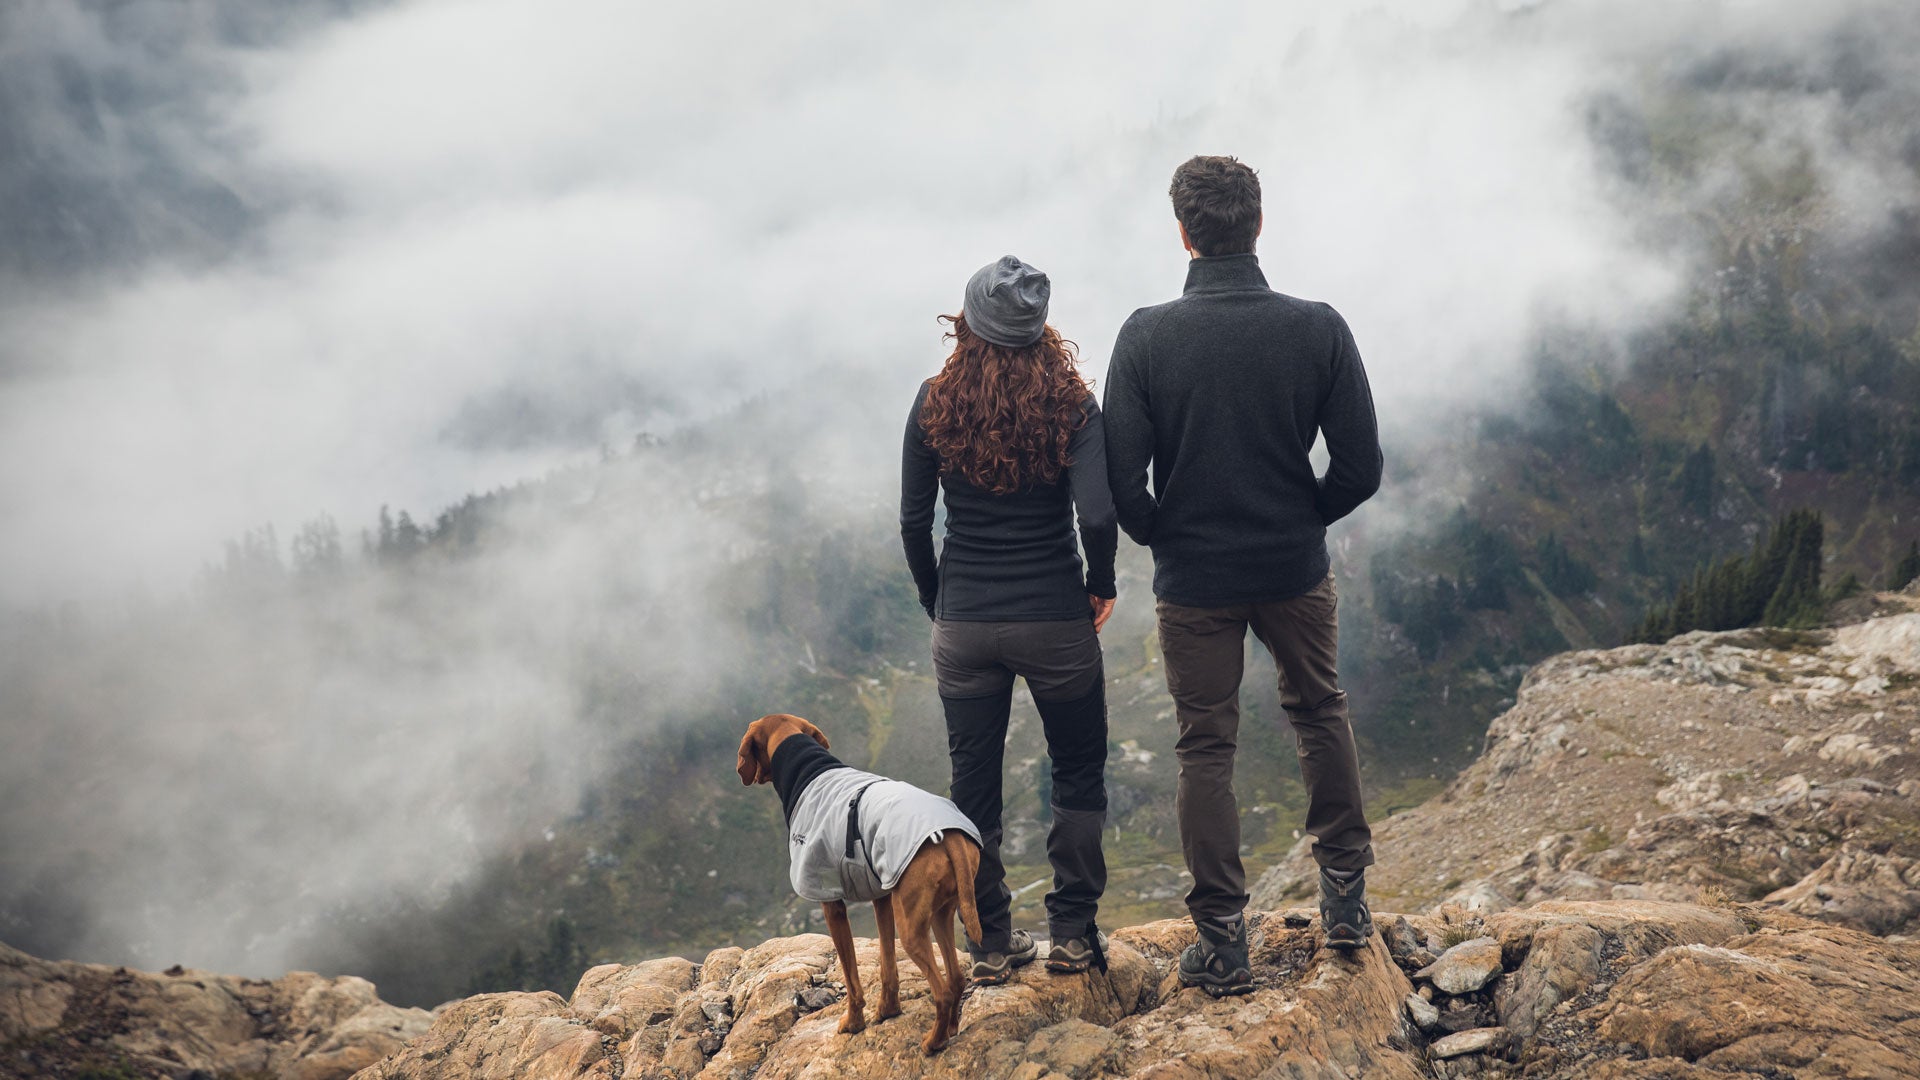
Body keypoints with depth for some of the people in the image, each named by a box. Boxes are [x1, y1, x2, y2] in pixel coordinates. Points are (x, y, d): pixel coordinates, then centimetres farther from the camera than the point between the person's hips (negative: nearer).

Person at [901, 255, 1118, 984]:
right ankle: (1072, 934, 18)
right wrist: (1100, 587, 0)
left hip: (964, 624, 2)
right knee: (1079, 772, 18)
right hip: (1055, 622, -1)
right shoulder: (1069, 404, -10)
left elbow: (914, 522, -2)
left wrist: (937, 602, 13)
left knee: (974, 784, 14)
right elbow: (1098, 517, -19)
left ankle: (991, 944, 22)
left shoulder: (935, 405, -4)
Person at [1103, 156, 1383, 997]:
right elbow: (1360, 468, -8)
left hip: (1193, 581, -1)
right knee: (1319, 713, 24)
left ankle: (1222, 940, 16)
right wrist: (1303, 519, 10)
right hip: (1297, 572, 1)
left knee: (1205, 750, 11)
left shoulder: (1146, 336, -14)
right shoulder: (1319, 329, -10)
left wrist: (1165, 539, 6)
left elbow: (1121, 479, -14)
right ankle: (1346, 894, 30)